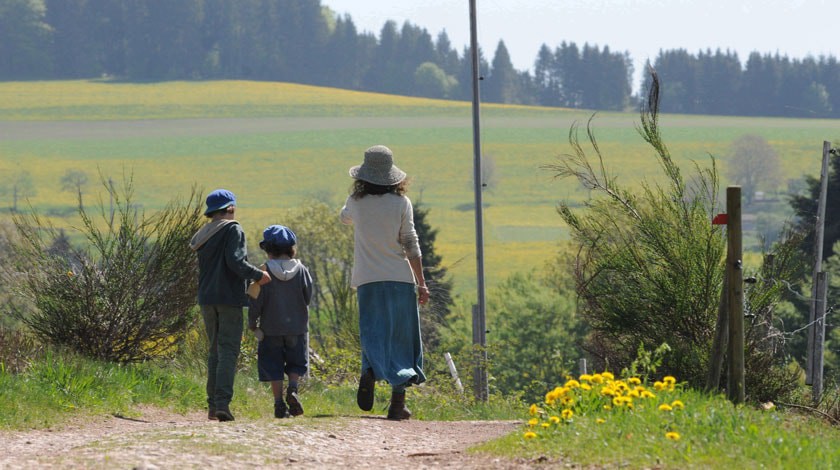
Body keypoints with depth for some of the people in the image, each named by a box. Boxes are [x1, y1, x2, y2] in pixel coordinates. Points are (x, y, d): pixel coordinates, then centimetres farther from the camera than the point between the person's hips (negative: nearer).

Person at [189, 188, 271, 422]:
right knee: (228, 350, -7)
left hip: (207, 298, 6)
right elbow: (235, 262, -18)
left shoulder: (203, 235, 14)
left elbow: (205, 267, 15)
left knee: (215, 350, 13)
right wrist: (258, 275, -5)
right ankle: (222, 403, -17)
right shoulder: (233, 230, -7)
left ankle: (212, 405, 9)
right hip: (229, 298, -6)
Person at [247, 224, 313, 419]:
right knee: (296, 363, 15)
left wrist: (252, 324, 5)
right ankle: (293, 389, -11)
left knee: (273, 367, 6)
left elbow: (256, 300, -9)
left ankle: (279, 403, -1)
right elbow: (307, 298, 2)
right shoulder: (301, 270, -4)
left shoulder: (265, 271, -10)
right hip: (297, 327, 1)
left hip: (271, 328, -1)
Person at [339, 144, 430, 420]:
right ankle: (398, 402, 2)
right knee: (400, 338, 7)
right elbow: (411, 245, -3)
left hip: (368, 280, 1)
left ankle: (370, 370, -33)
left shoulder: (357, 202, 2)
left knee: (373, 333, 1)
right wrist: (421, 282, 0)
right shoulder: (401, 203, -2)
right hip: (400, 278, -1)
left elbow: (345, 218, 26)